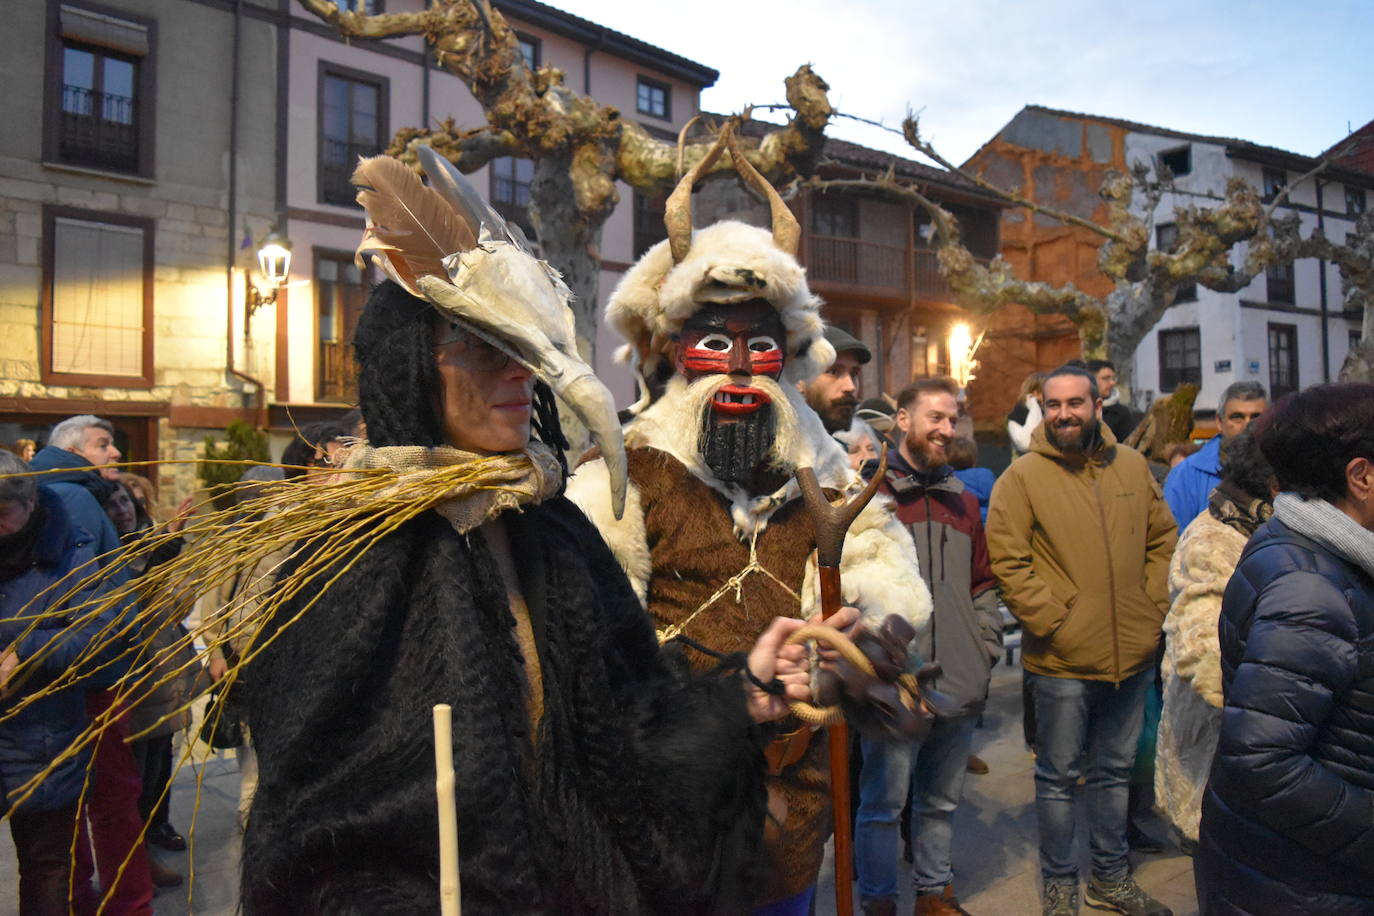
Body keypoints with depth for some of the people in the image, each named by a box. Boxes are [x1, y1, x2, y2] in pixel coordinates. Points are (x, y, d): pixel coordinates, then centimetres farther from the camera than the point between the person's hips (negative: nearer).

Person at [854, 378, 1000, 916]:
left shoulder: (962, 500, 12)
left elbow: (982, 585, 18)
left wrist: (985, 650, 11)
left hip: (960, 688, 6)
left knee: (941, 801, 20)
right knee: (883, 805, 6)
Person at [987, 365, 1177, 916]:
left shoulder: (1132, 466, 5)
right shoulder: (1022, 476, -10)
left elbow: (1163, 540, 13)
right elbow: (1006, 561, -13)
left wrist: (1152, 607, 3)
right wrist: (1052, 620, -16)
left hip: (1133, 654, 5)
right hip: (1062, 660, -5)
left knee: (1114, 772, 21)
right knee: (1059, 777, 10)